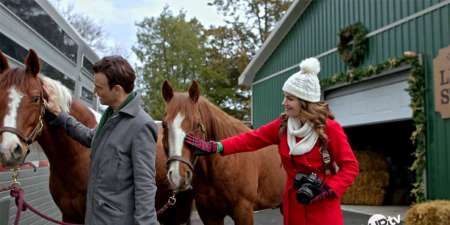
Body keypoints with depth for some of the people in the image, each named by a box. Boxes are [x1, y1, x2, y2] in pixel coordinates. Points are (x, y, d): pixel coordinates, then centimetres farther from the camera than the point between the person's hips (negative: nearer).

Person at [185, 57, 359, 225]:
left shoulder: (330, 128, -13)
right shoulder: (282, 125, 2)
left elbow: (350, 166, -11)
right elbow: (251, 139, -4)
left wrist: (325, 190, -24)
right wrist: (213, 147, -14)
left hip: (324, 208, -5)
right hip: (293, 204, 5)